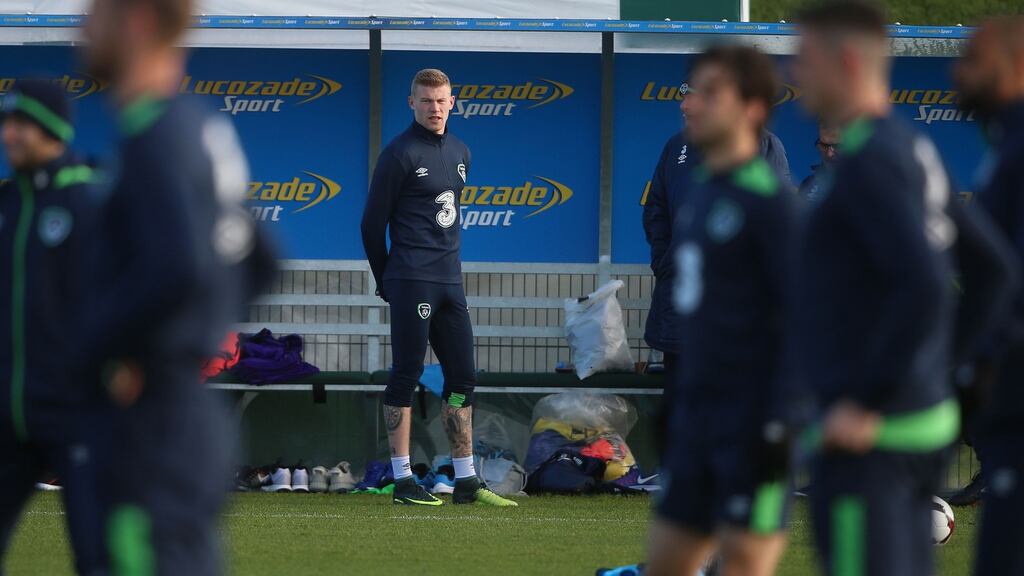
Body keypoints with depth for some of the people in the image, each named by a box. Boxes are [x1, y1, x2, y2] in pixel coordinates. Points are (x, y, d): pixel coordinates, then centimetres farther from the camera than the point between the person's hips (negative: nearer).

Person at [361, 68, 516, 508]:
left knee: (462, 379, 8)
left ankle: (466, 482, 12)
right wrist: (386, 281, 1)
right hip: (412, 283, -7)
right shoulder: (400, 154, -7)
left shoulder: (459, 153, 15)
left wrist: (449, 265, 18)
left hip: (451, 281, 7)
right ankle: (403, 480, -1)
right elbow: (373, 222, -5)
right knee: (406, 377, -4)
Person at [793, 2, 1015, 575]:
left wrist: (868, 402, -22)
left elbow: (923, 286, -27)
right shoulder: (917, 152, 14)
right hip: (928, 418, 10)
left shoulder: (870, 162, -16)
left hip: (870, 440, -10)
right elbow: (992, 266, 21)